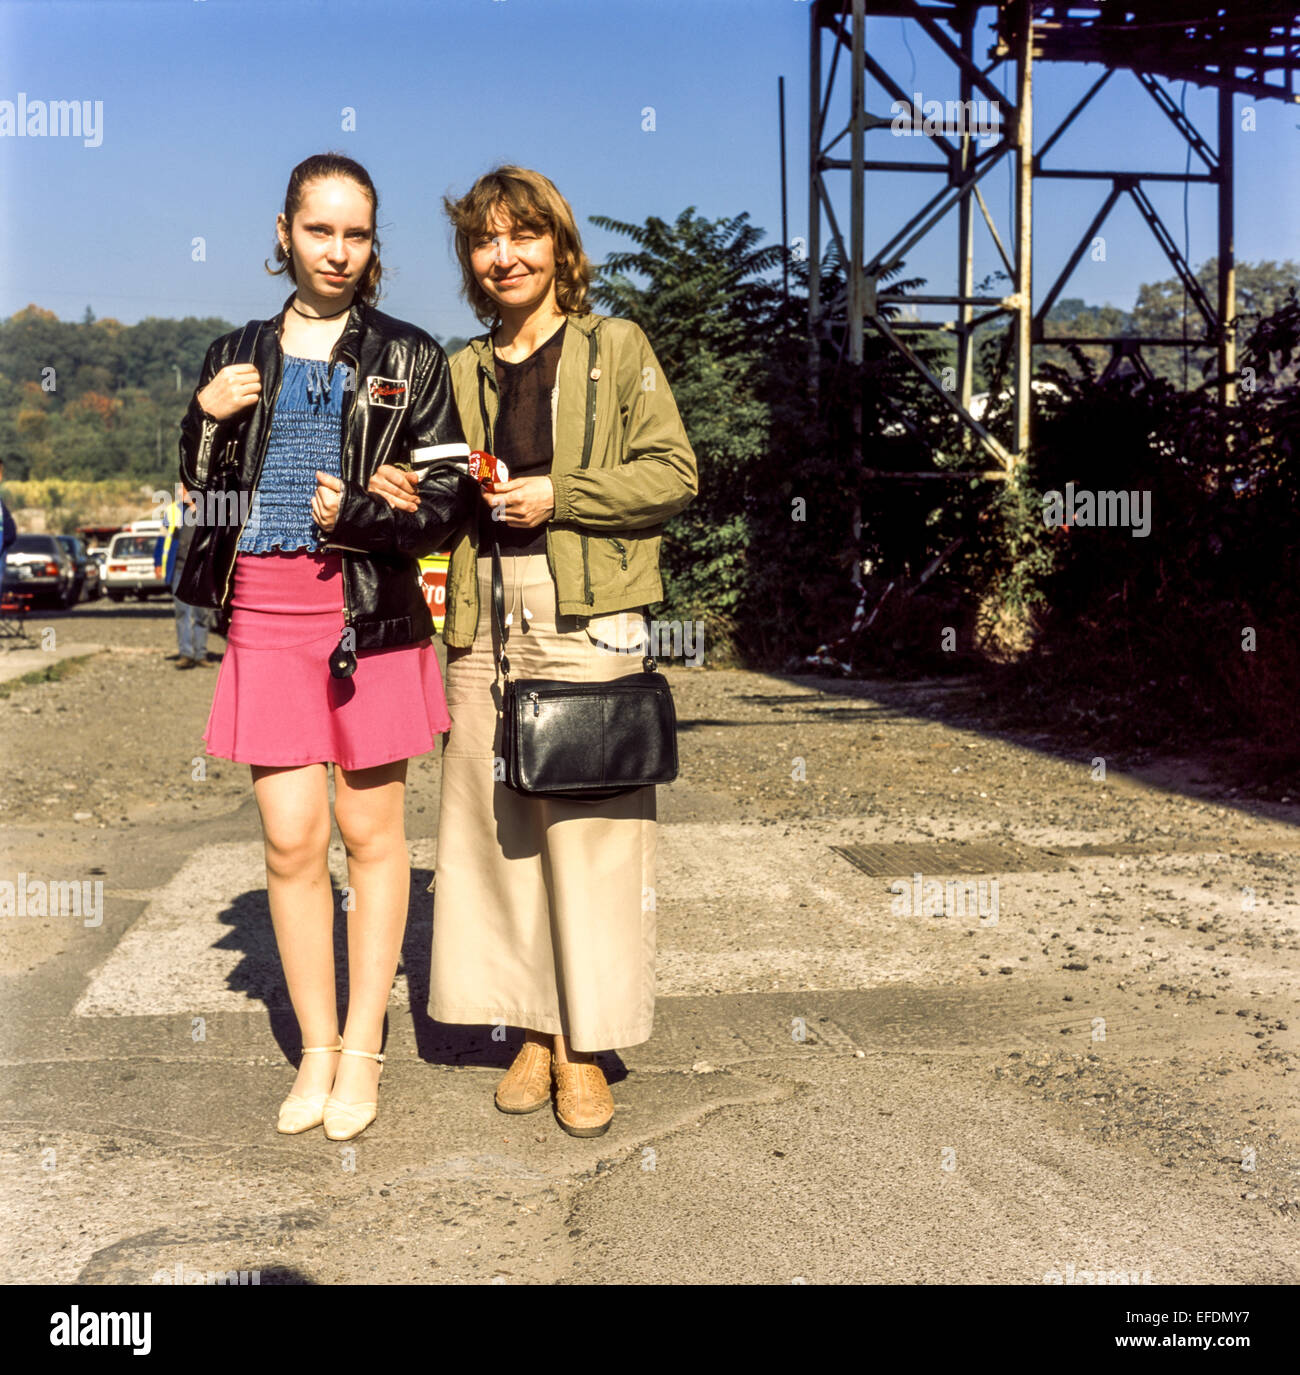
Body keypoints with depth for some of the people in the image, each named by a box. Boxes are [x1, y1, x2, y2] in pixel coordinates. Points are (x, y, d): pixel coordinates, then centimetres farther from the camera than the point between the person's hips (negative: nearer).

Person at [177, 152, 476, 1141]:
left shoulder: (408, 358, 4)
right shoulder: (240, 355, 13)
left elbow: (449, 498, 1)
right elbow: (201, 493, 15)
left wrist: (358, 516, -15)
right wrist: (206, 420, -3)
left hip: (370, 614, -2)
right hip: (264, 615, 2)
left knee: (371, 832, 5)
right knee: (291, 838, 2)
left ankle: (363, 1051, 17)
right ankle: (316, 1049, 16)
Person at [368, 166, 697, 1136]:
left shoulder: (616, 347, 4)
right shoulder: (463, 371, 17)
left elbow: (674, 474, -2)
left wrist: (561, 495, -11)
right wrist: (411, 496, 2)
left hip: (588, 619, -4)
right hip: (485, 620, 5)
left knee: (589, 830, -4)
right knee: (499, 828, 5)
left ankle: (587, 1049, 7)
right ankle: (536, 1030, 18)